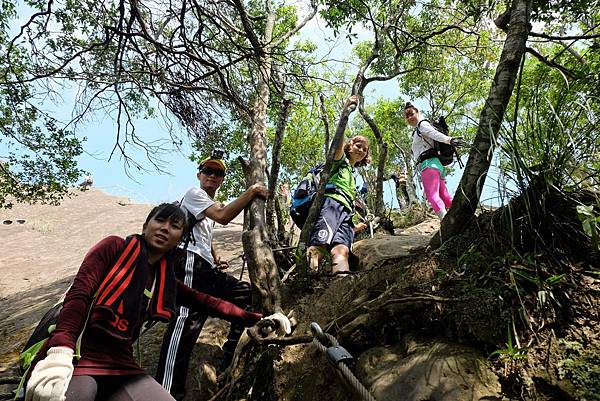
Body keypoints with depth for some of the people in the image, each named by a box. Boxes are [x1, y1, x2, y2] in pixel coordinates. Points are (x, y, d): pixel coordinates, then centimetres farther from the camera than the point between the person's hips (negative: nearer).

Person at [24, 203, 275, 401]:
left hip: (120, 365, 5)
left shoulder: (165, 279, 13)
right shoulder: (115, 247, 0)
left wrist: (256, 319, 13)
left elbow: (203, 301, 15)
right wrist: (59, 354, -28)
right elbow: (79, 295, -12)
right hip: (77, 356, -5)